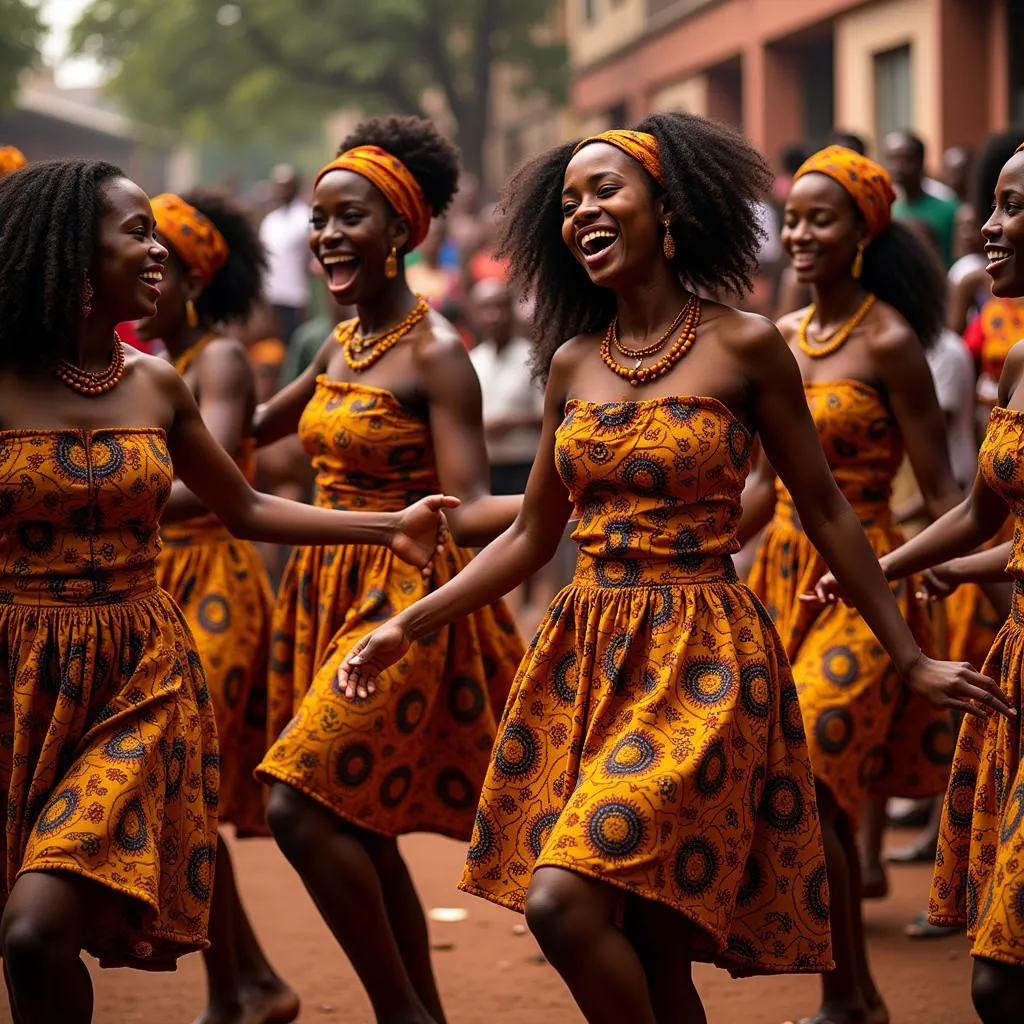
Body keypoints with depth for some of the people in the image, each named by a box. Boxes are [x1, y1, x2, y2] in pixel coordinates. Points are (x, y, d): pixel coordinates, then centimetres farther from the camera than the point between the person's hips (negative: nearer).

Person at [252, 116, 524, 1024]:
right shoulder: (341, 347, 10)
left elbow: (468, 511, -18)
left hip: (405, 598, -8)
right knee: (360, 828, 9)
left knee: (302, 807, -16)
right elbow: (259, 427, 29)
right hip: (330, 593, 8)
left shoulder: (434, 353, -12)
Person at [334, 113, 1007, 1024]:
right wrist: (407, 627, 10)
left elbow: (825, 511, 3)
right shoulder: (573, 362, 10)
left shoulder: (744, 348, -3)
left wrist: (910, 656, 4)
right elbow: (531, 537, 17)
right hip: (585, 657, 5)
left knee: (564, 901, -21)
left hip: (701, 658, -5)